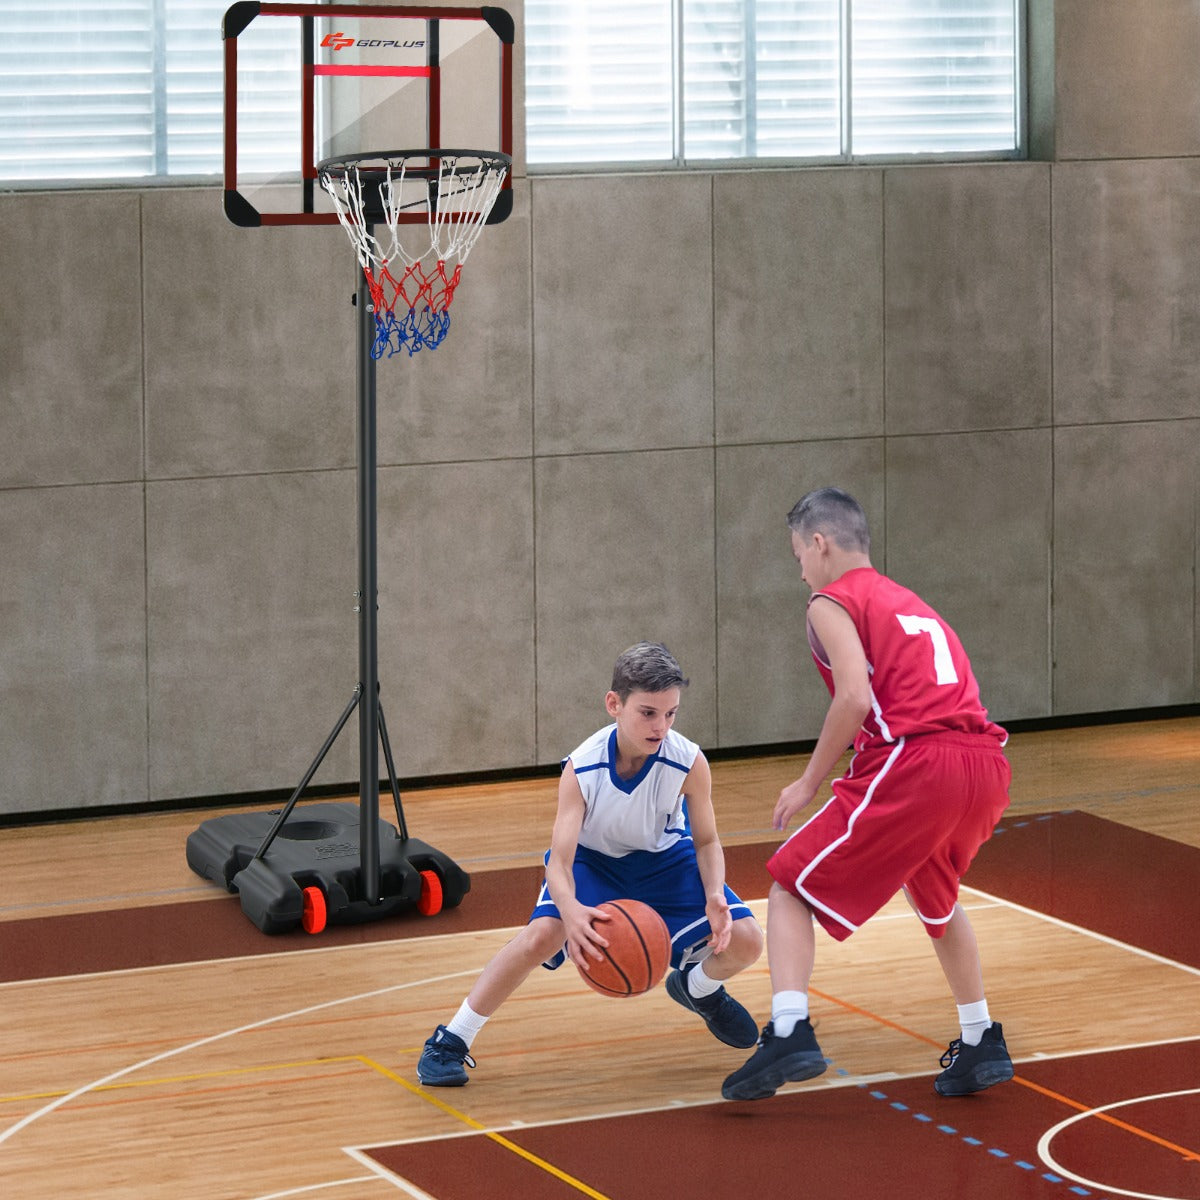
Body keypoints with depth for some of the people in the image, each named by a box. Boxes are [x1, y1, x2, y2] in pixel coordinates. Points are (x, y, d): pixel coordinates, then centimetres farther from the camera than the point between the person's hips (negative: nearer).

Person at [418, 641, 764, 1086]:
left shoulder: (689, 763, -28)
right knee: (543, 934, -30)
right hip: (591, 859, -2)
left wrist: (714, 895, -33)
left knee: (743, 940, -16)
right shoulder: (582, 769, -31)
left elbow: (706, 842, -11)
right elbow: (559, 862, -34)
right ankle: (450, 1041, -15)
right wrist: (571, 910, -57)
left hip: (663, 859, 2)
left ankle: (699, 988, 23)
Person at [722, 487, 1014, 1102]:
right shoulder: (910, 604, 29)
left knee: (791, 889, 5)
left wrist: (810, 782, -1)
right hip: (986, 767, 7)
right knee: (933, 894, 34)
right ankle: (980, 1043, 34)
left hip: (913, 764, -7)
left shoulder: (832, 602, 6)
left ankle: (789, 1033, -15)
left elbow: (855, 697, -10)